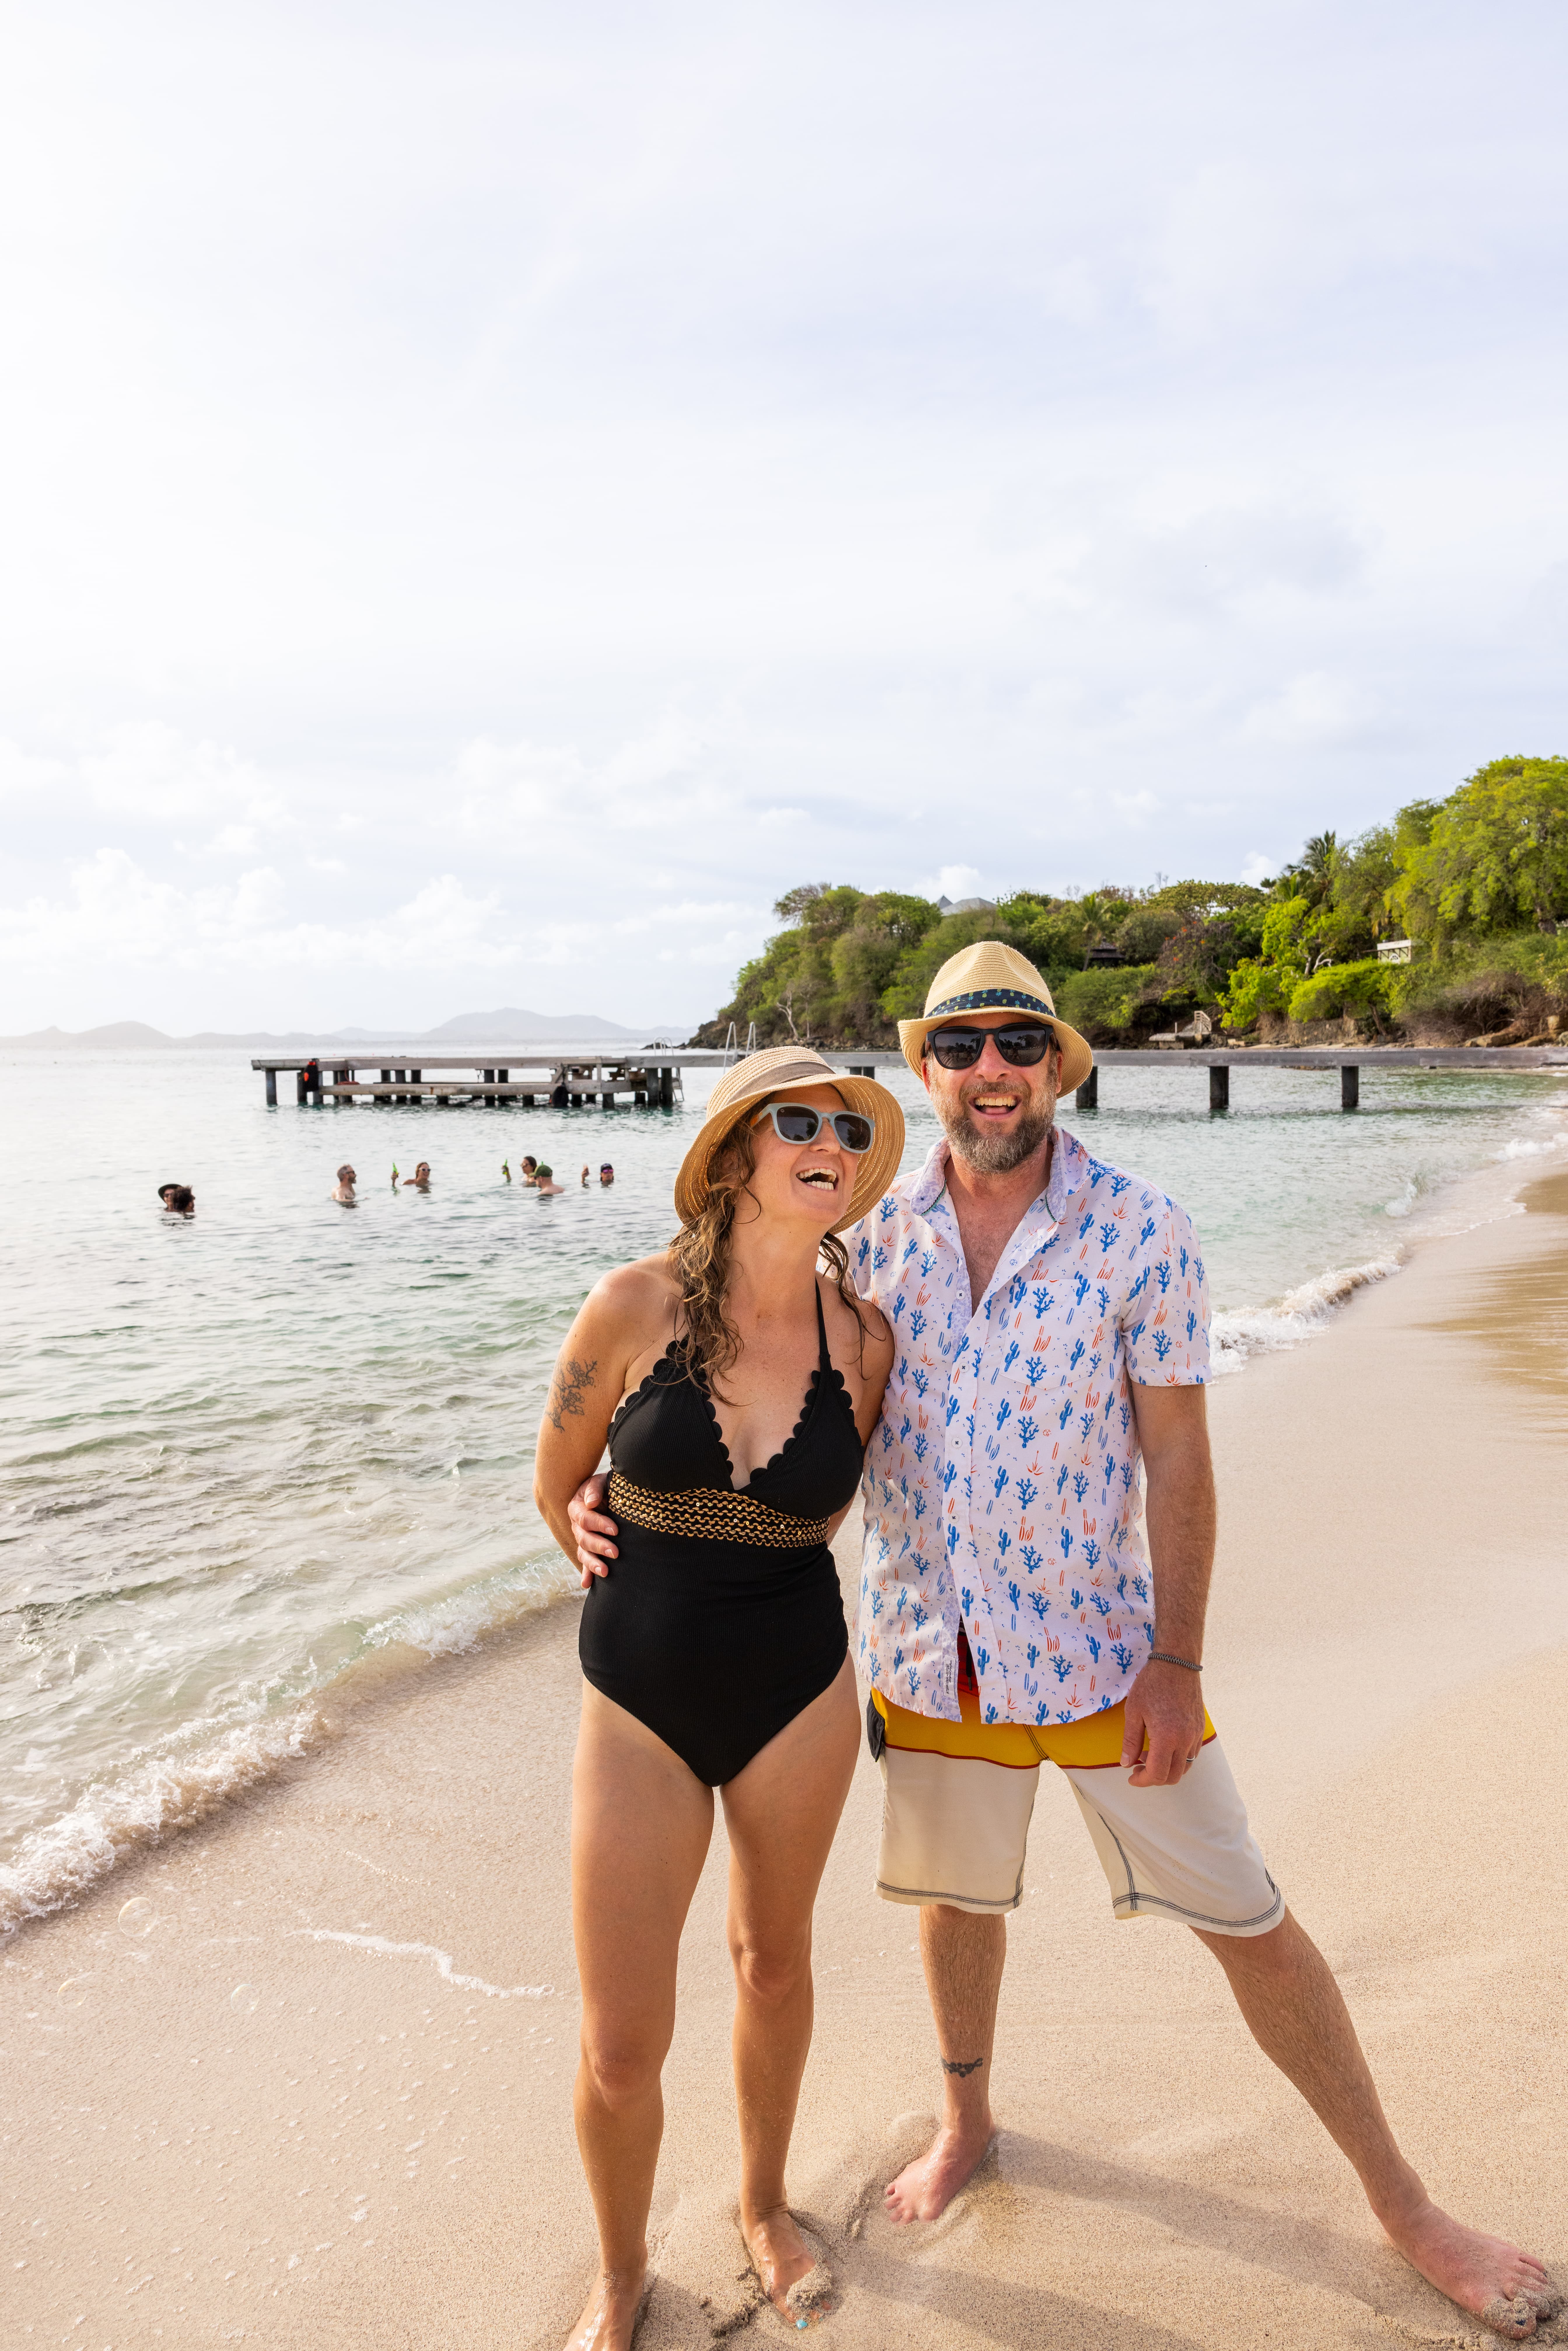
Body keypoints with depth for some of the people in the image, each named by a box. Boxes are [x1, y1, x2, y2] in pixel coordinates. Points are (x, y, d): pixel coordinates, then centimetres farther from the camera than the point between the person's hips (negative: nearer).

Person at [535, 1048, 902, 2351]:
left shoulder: (863, 1338, -9)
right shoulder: (639, 1304, -16)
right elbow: (559, 1485, 0)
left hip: (798, 1692, 2)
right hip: (641, 1703, -2)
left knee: (776, 1960, 23)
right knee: (622, 2049, 5)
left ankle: (765, 2207, 51)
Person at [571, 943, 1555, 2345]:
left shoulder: (1139, 1230, -12)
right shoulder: (877, 1230, -5)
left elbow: (1180, 1462, -8)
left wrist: (1177, 1660, -9)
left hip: (1097, 1641, -2)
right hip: (929, 1644, 2)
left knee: (1247, 1919, 8)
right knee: (957, 1896, 22)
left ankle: (1401, 2201, 30)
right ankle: (968, 2122, 50)